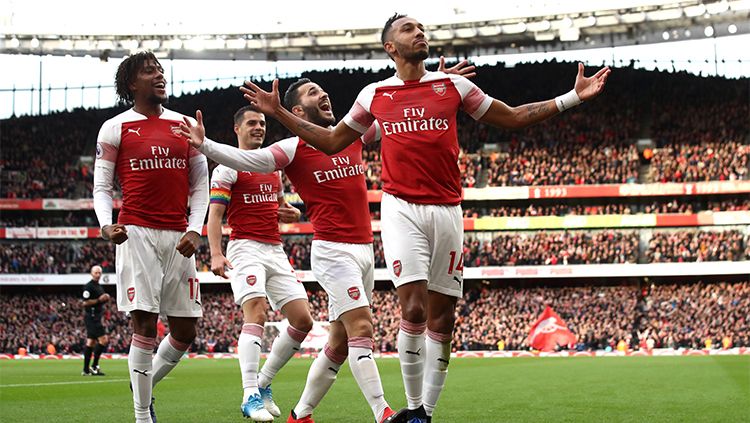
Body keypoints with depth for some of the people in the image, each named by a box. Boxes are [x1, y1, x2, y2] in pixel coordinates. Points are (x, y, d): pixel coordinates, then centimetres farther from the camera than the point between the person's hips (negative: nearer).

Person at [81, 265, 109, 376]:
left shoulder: (99, 287, 19)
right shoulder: (89, 286, -11)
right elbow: (85, 303, -18)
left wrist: (105, 299, 12)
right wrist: (99, 300, -21)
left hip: (96, 318, 10)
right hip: (91, 317, -10)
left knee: (90, 342, 9)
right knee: (103, 340, -15)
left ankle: (86, 370, 11)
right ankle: (94, 366, -10)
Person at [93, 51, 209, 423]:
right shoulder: (115, 128, 5)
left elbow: (200, 185, 14)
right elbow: (101, 187, 5)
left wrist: (195, 230, -1)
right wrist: (106, 224, -14)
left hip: (178, 237, 4)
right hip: (137, 234, -4)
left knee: (185, 331, 3)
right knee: (145, 325, -10)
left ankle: (146, 385, 28)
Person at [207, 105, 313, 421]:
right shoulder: (228, 168, -1)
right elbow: (214, 215, -7)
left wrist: (292, 213, 7)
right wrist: (216, 254, -21)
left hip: (276, 251, 7)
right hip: (246, 249, -7)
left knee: (303, 321, 0)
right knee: (256, 314, -24)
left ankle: (263, 383, 13)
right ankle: (250, 397, -27)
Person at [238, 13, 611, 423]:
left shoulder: (453, 85, 9)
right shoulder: (374, 94, 9)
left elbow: (513, 117, 15)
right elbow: (331, 141, 20)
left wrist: (572, 97, 9)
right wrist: (279, 113, 15)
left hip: (447, 211, 2)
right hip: (401, 208, -2)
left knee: (441, 316, 2)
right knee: (414, 309, -16)